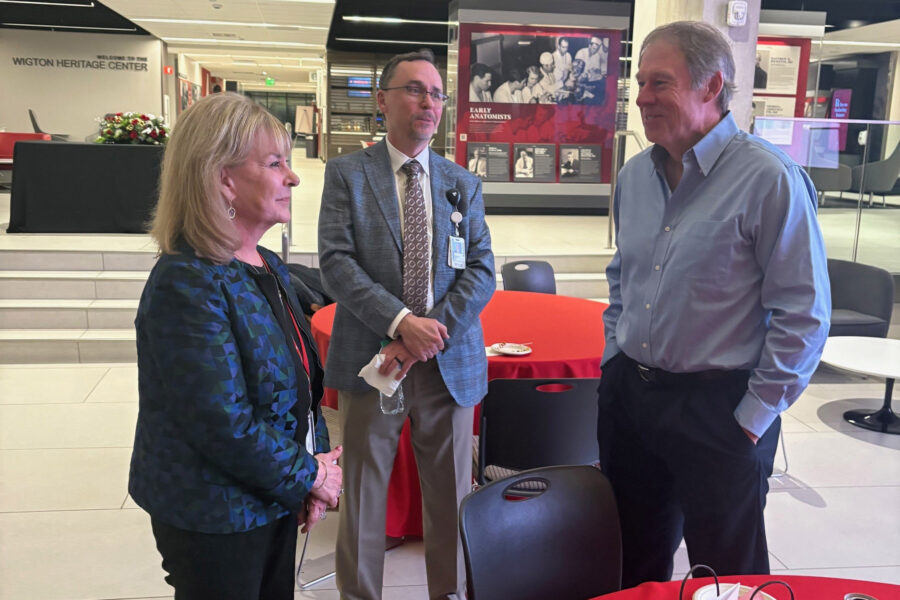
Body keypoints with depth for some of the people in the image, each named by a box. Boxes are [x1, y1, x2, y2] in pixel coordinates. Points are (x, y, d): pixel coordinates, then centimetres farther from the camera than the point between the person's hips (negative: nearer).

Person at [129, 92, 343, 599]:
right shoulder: (186, 285, -24)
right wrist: (309, 476, -14)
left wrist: (316, 468, 0)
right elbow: (223, 425, -27)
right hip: (214, 517, -8)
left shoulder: (270, 267, 4)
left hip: (275, 500, 8)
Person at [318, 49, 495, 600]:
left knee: (451, 494, 12)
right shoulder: (347, 173, 1)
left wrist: (429, 336, -13)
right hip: (370, 357, -2)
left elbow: (481, 272, 0)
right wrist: (401, 322, -20)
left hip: (449, 360, 2)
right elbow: (336, 261, -9)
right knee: (363, 494, 11)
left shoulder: (464, 184, 8)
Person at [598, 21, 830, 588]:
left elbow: (803, 314, -15)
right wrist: (615, 360, 12)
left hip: (717, 408, -6)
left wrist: (755, 416, -13)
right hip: (628, 393, 6)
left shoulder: (769, 179, -16)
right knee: (635, 564, 21)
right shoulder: (635, 174, 6)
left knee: (728, 576, 12)